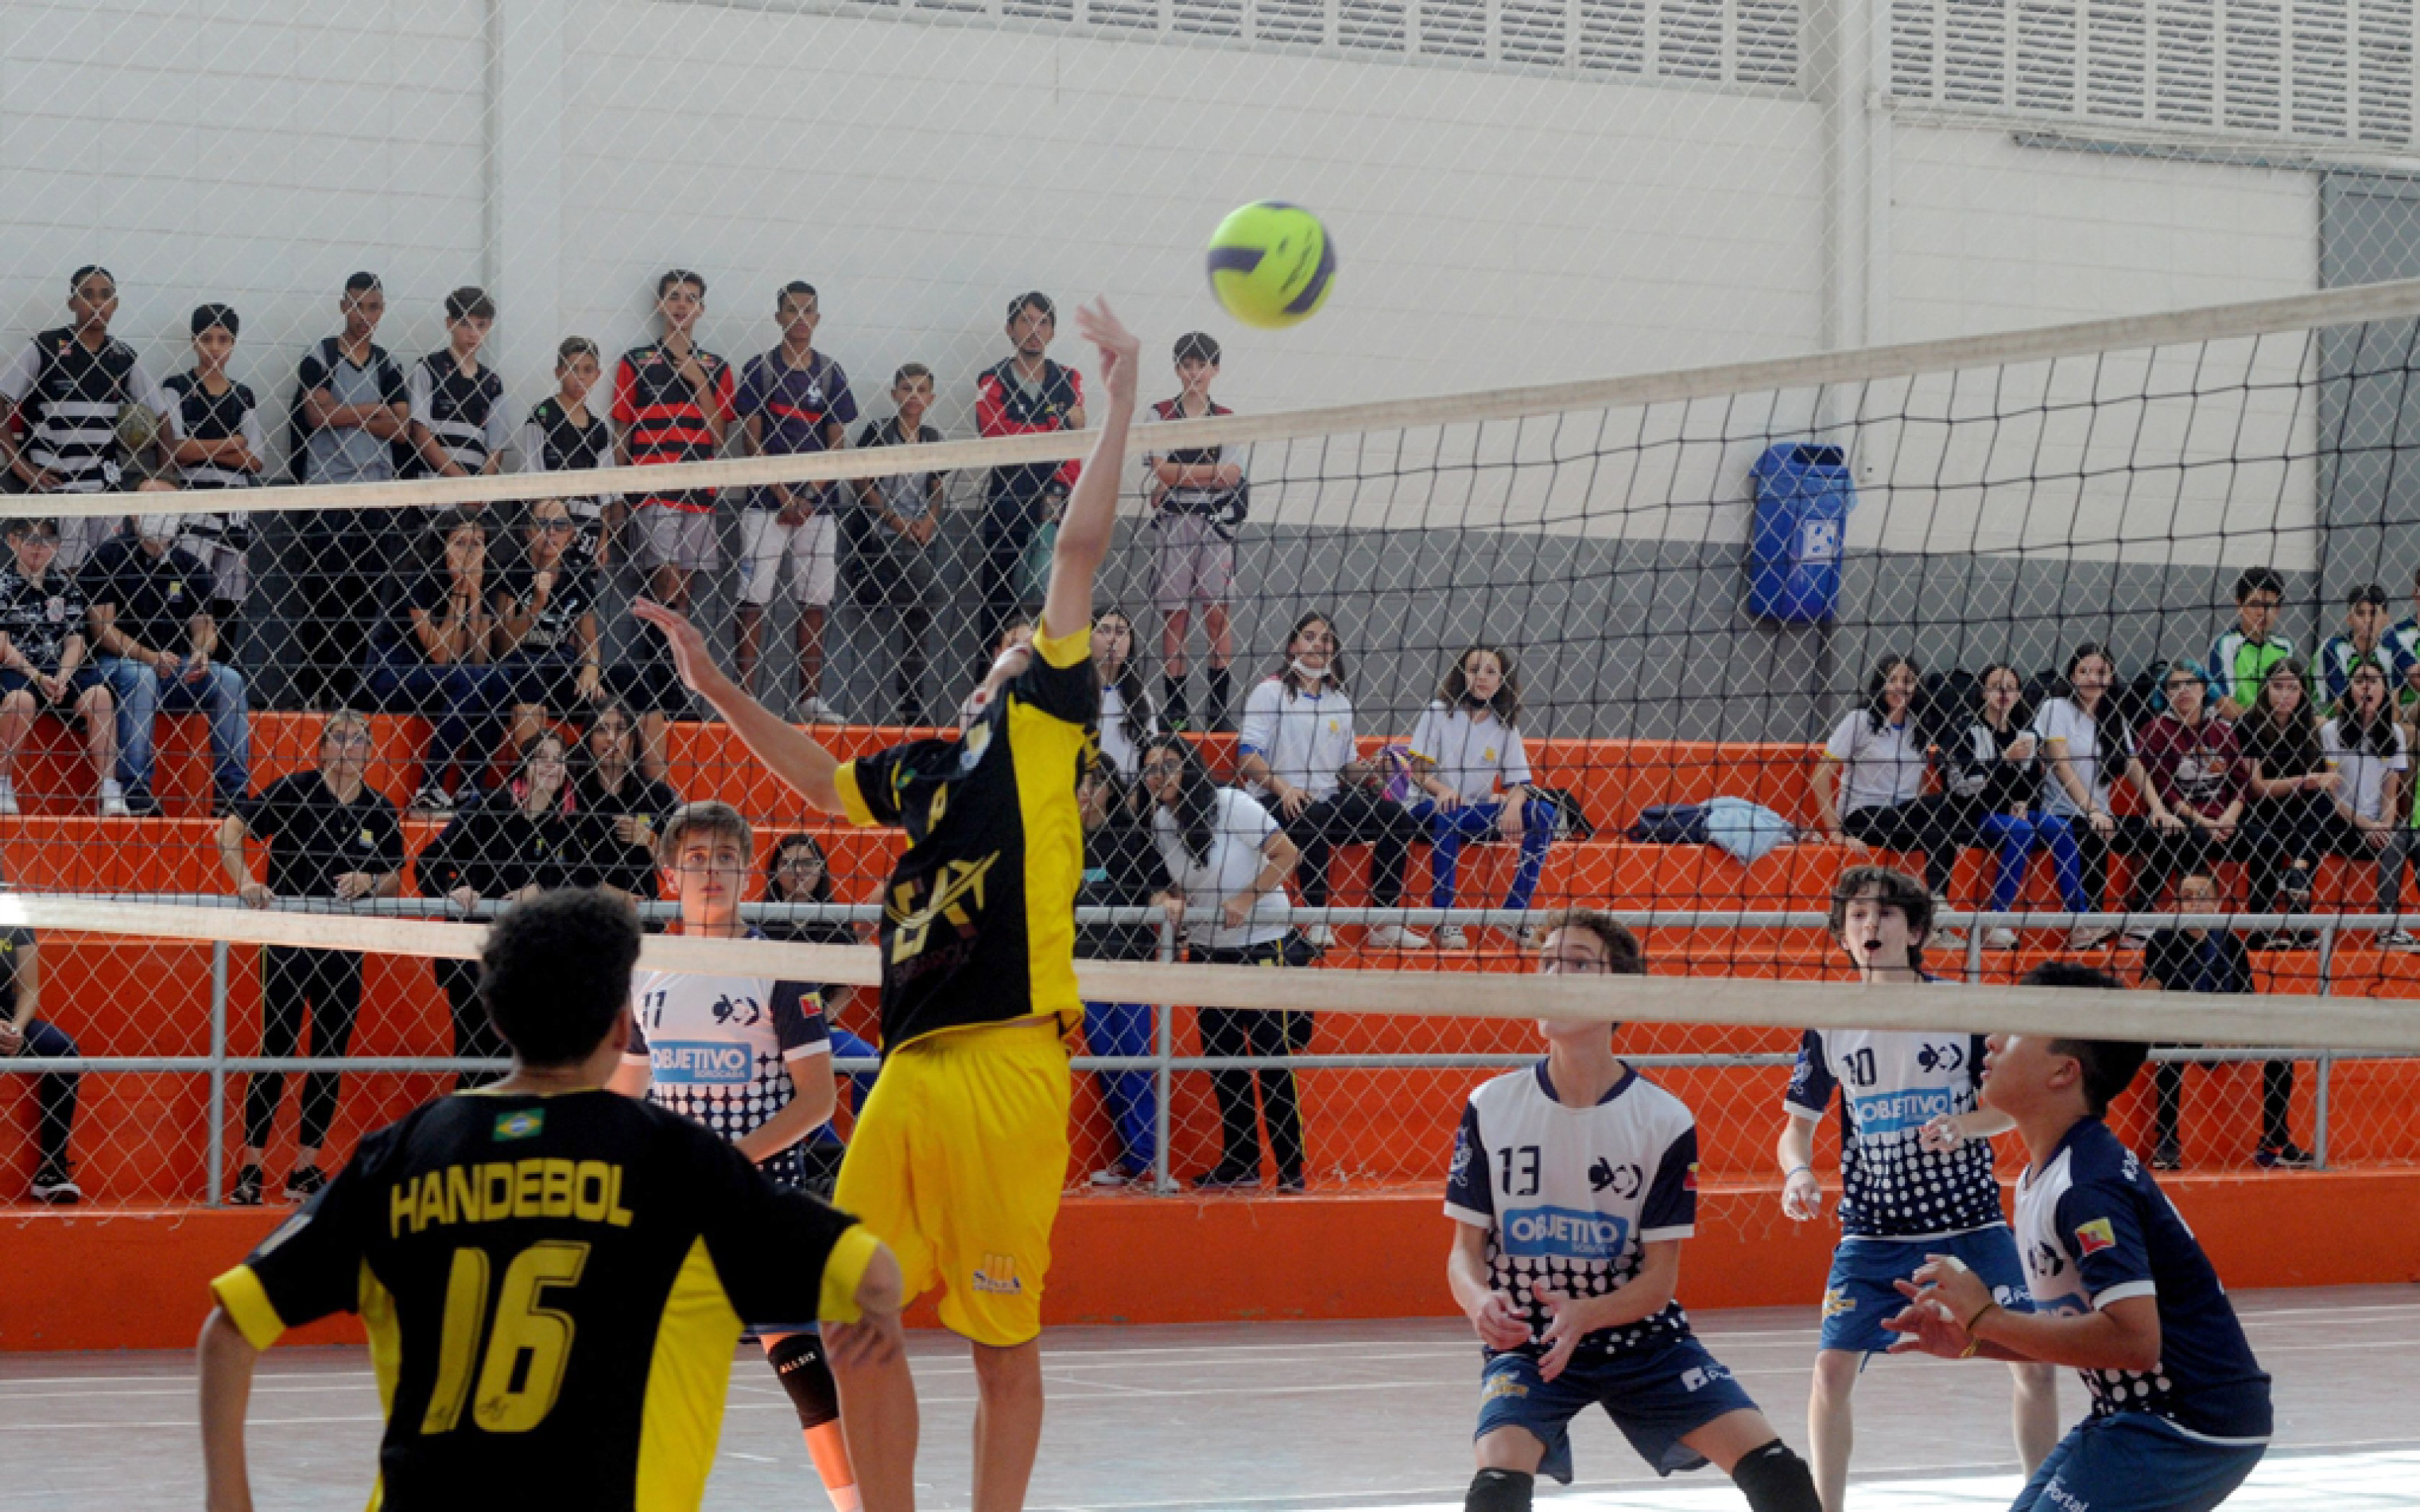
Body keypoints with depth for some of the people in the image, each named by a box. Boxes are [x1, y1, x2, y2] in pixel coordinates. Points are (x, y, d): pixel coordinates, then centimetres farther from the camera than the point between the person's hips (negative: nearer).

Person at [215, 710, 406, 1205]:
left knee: (330, 1060, 7)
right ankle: (249, 1169, 0)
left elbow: (395, 881, 11)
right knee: (276, 1052, -5)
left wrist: (370, 882, -11)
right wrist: (245, 882, -26)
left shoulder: (380, 811, 5)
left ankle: (305, 1169, 17)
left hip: (344, 952, 4)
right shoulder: (294, 790, -6)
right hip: (286, 941, -4)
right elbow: (229, 831, -11)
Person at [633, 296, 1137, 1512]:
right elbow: (824, 780, 42)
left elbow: (1079, 551, 2)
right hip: (911, 1069, 6)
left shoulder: (1042, 729, 6)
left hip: (1007, 1069, -6)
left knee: (1003, 1343, -1)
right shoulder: (927, 768, 23)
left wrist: (1120, 396, 5)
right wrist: (713, 685, 40)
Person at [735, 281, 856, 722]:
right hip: (766, 502, -3)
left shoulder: (830, 374, 9)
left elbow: (836, 442, 6)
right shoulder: (760, 370, 2)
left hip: (817, 505, 3)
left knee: (815, 600, 3)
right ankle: (745, 695, -5)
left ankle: (811, 697, 7)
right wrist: (785, 497, -10)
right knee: (753, 598, -5)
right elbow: (753, 442, -2)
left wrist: (810, 497, -7)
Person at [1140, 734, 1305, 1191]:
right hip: (1205, 949, 6)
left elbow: (1286, 853, -15)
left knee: (1271, 1058, -6)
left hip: (1259, 945, -6)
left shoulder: (1232, 805, -14)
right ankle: (1239, 1164, 18)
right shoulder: (1161, 823, 2)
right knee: (1221, 1060, 9)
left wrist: (1246, 899, -21)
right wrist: (1173, 902, -13)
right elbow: (1183, 882, 9)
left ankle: (1290, 1168, -1)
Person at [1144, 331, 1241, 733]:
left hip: (1216, 523, 1)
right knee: (1174, 617, -2)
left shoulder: (1228, 419, 9)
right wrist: (1213, 472, -6)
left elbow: (1233, 475, -4)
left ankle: (1218, 710, -5)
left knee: (1219, 615, -6)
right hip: (1172, 524, -1)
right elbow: (1161, 471, -4)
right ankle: (1176, 710, 0)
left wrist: (1177, 478, -6)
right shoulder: (1160, 415, 7)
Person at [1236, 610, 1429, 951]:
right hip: (1274, 804, -6)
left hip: (1329, 801, 6)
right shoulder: (1270, 692, 2)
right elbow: (1247, 756, -8)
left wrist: (1361, 772, -2)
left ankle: (1384, 926, -17)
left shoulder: (1339, 700, 20)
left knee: (1398, 818, -16)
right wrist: (1283, 788, -23)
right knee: (1312, 819, -39)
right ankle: (1318, 921, -31)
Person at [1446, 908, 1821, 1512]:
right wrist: (1479, 1301, -28)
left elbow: (1659, 1279, -8)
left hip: (1638, 1335, 1)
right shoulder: (1492, 1107, -6)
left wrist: (1585, 1315, -28)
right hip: (1525, 1344, -1)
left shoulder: (1665, 1121, -9)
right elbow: (1465, 1249, -4)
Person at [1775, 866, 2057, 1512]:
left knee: (2034, 1360, -4)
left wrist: (1965, 1125, -19)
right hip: (1873, 1233, 0)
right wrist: (1798, 1173, -16)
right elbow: (1798, 1126, 5)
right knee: (1834, 1366, -11)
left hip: (1972, 1223, 0)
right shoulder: (1831, 1027, -1)